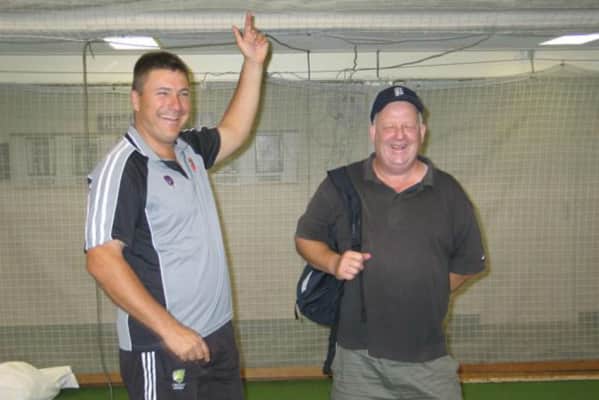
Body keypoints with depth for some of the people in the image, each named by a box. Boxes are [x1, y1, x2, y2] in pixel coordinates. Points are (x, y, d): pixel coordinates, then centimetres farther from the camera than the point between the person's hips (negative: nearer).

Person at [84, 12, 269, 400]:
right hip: (163, 349, -8)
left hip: (218, 334, 8)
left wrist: (253, 64, 14)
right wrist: (170, 330, -24)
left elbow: (234, 131, 22)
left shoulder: (190, 149, 5)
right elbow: (102, 261, -22)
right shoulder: (122, 168, -17)